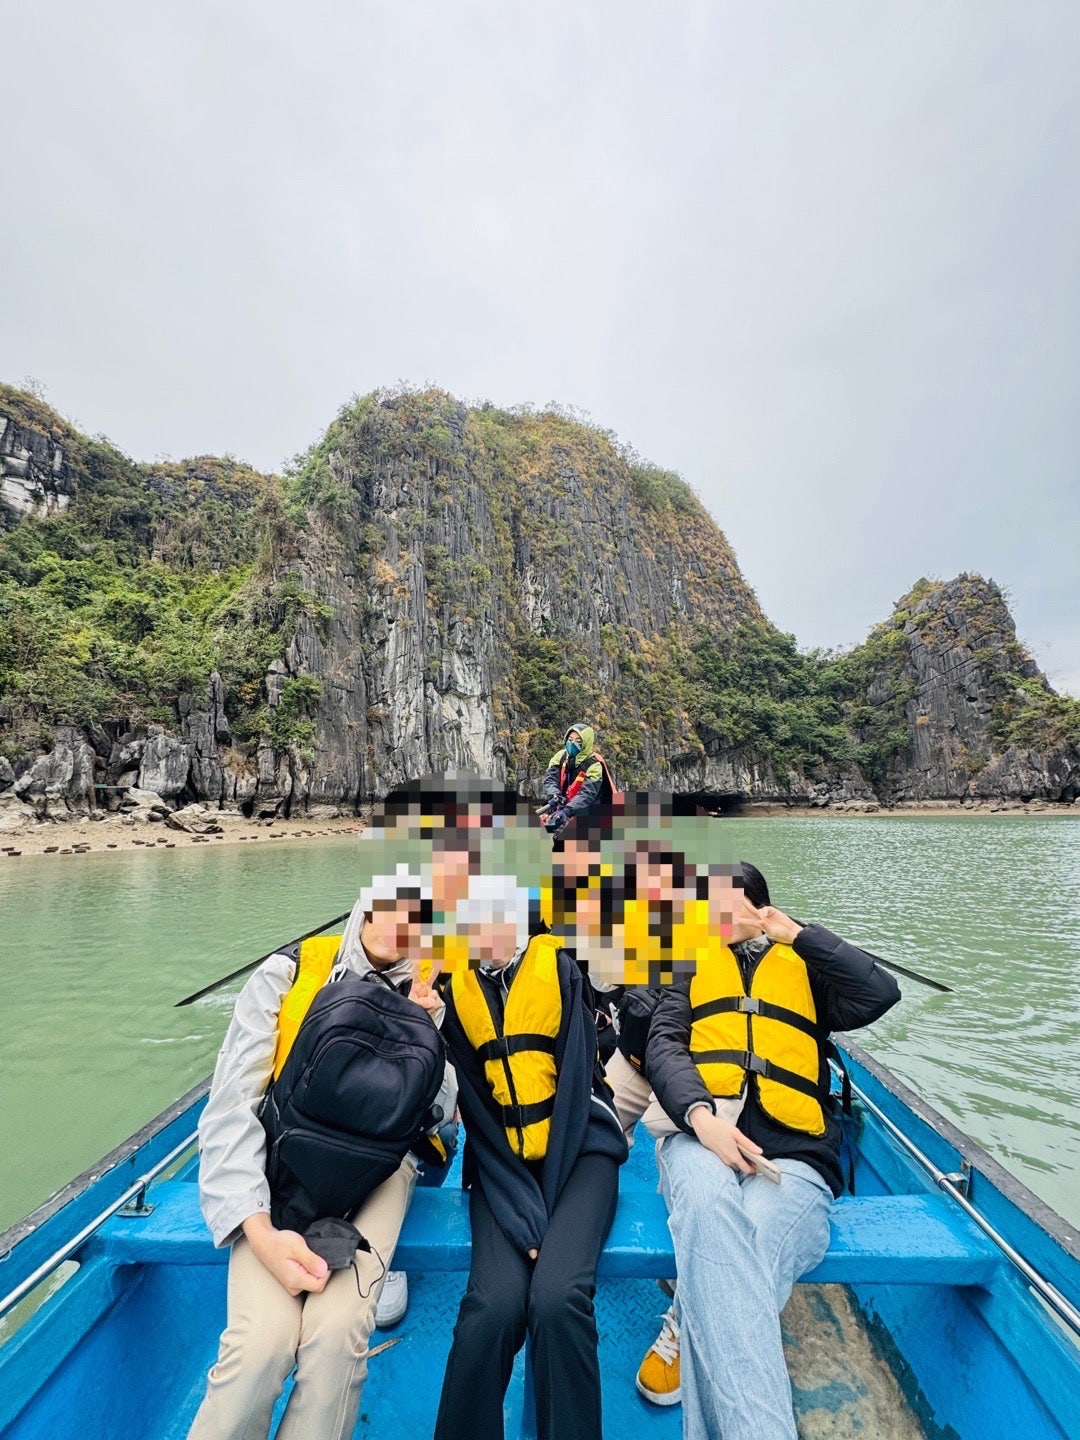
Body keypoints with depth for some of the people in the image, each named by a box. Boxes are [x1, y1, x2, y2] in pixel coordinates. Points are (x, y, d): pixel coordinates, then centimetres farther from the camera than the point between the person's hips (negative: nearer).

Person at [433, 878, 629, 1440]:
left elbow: (575, 1083, -9)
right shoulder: (457, 988, -2)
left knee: (557, 1298, -24)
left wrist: (547, 1201, -12)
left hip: (577, 1148, -1)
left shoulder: (558, 968, -9)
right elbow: (475, 1109, -2)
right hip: (502, 1161, 2)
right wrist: (522, 1210, -12)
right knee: (493, 1304, -22)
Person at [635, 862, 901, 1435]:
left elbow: (880, 995, 0)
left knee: (737, 1251, -35)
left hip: (791, 1151, 0)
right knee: (709, 1207, -35)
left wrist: (797, 934, 4)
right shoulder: (691, 966, 20)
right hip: (702, 1137, 1)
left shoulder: (805, 966, 20)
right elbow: (663, 1045, 6)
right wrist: (701, 1115, -14)